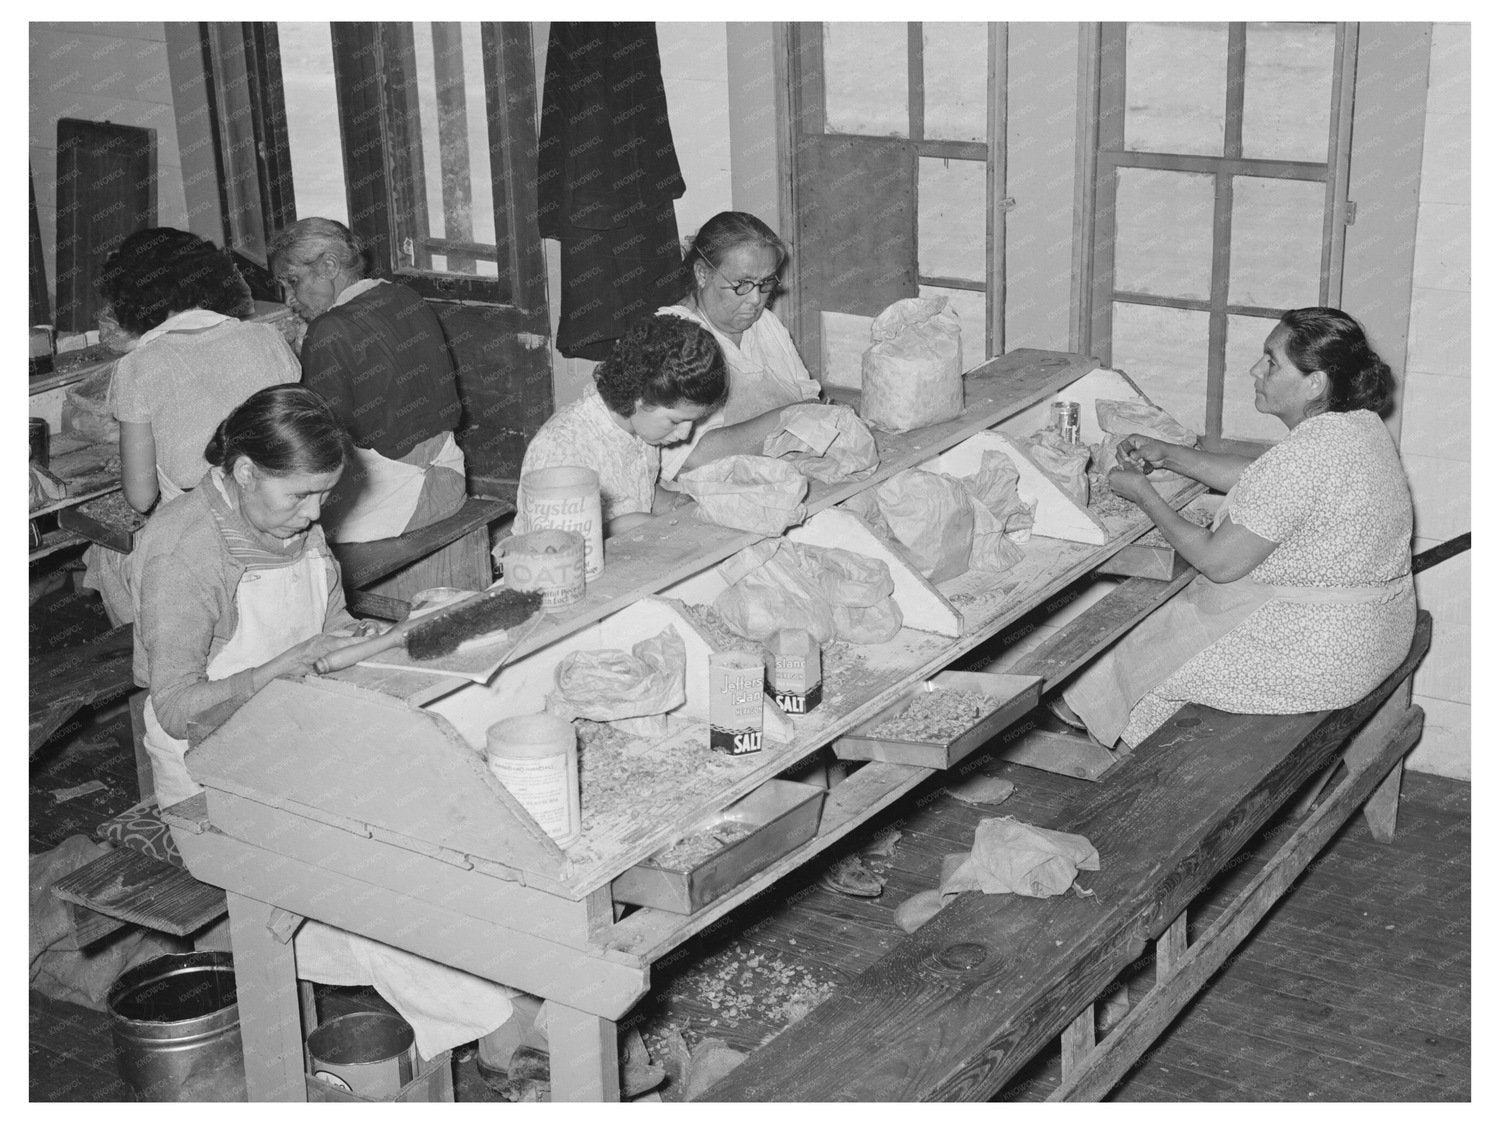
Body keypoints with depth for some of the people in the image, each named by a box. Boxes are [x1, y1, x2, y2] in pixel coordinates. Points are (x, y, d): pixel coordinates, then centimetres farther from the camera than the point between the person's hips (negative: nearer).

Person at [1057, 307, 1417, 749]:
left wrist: (1143, 496, -11)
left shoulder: (1306, 455, -31)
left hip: (1322, 654, -10)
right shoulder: (1358, 423, 0)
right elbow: (1263, 480, 16)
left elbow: (1218, 562, -24)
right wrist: (1168, 455, 9)